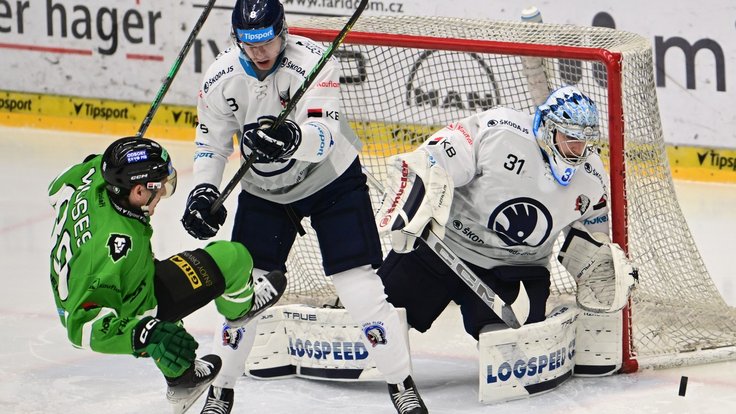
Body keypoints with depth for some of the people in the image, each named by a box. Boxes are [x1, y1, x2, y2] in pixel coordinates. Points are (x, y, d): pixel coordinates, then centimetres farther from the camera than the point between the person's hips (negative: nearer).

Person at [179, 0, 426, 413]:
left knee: (360, 283, -10)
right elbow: (211, 142, 0)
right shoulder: (222, 78, -14)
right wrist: (203, 191, -16)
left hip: (332, 181, -4)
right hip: (263, 191, 4)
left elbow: (325, 134, -39)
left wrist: (293, 138, -60)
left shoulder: (313, 61, -27)